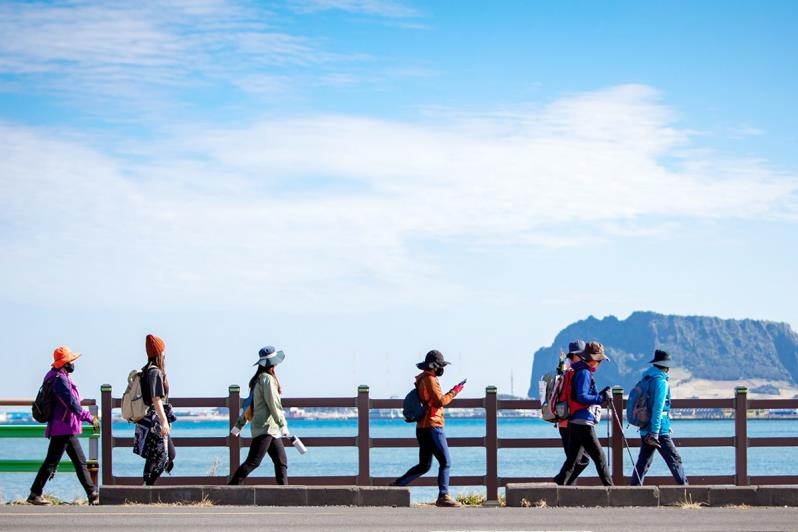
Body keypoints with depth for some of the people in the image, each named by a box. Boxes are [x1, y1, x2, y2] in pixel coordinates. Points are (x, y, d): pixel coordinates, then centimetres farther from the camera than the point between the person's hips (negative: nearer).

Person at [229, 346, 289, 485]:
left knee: (281, 462, 8)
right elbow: (273, 404, -16)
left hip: (271, 430, 10)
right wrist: (282, 424, -13)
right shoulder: (267, 379, -11)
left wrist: (239, 425, 26)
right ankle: (230, 487, -15)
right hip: (265, 428, -10)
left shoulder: (257, 380, 17)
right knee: (253, 462, -13)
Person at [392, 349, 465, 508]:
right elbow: (440, 401, -22)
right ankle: (443, 496, -7)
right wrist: (455, 391, -12)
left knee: (424, 465, 15)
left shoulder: (421, 379, 17)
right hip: (432, 427, -10)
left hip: (422, 427, 10)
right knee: (446, 462, -7)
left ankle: (397, 485, 12)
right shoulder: (430, 380, -13)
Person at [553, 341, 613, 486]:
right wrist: (601, 398, -17)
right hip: (583, 423, -10)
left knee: (572, 459, 9)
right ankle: (609, 488, -2)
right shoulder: (584, 372, -11)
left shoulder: (580, 371, 20)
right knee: (599, 456, -4)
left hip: (574, 423, 10)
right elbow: (581, 397, -20)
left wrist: (601, 395, 14)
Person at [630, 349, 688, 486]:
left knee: (643, 462, 9)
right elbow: (658, 408, -19)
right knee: (675, 460, -1)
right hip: (659, 431, -8)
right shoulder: (661, 382, -12)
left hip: (645, 431, 8)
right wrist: (654, 432, -23)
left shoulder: (646, 380, 13)